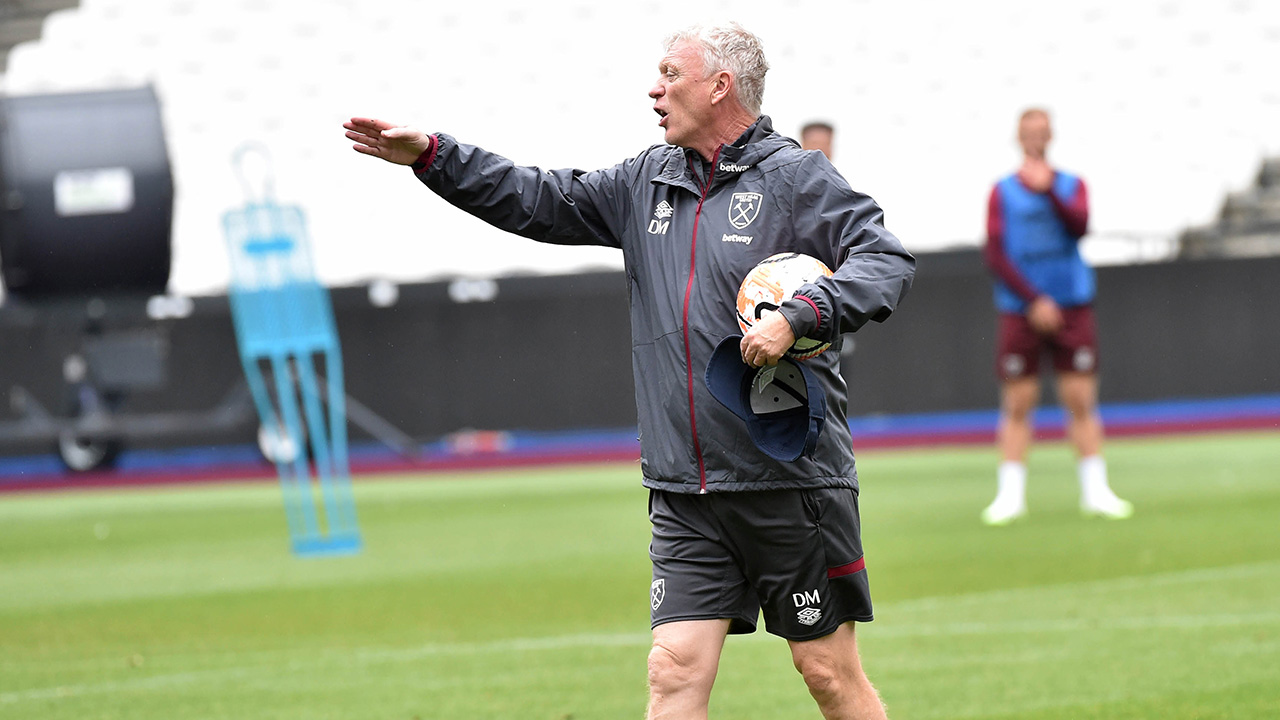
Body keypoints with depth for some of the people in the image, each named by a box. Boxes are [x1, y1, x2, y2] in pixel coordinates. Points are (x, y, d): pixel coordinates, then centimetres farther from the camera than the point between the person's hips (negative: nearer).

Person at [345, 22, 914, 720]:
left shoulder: (793, 177, -6)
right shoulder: (646, 181, 13)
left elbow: (888, 260, -15)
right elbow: (545, 203, 19)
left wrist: (797, 315, -28)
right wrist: (431, 156, 13)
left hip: (791, 479, -5)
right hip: (686, 492, 5)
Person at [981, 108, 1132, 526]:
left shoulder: (1071, 186, 9)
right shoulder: (1003, 192, 5)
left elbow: (1079, 226, -11)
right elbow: (995, 256, -3)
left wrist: (1048, 191, -24)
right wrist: (1034, 300, -13)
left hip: (1072, 309, 1)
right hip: (1020, 312, -1)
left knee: (1082, 401, -2)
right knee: (1017, 405, -3)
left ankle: (1095, 491, 1)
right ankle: (1010, 495, 0)